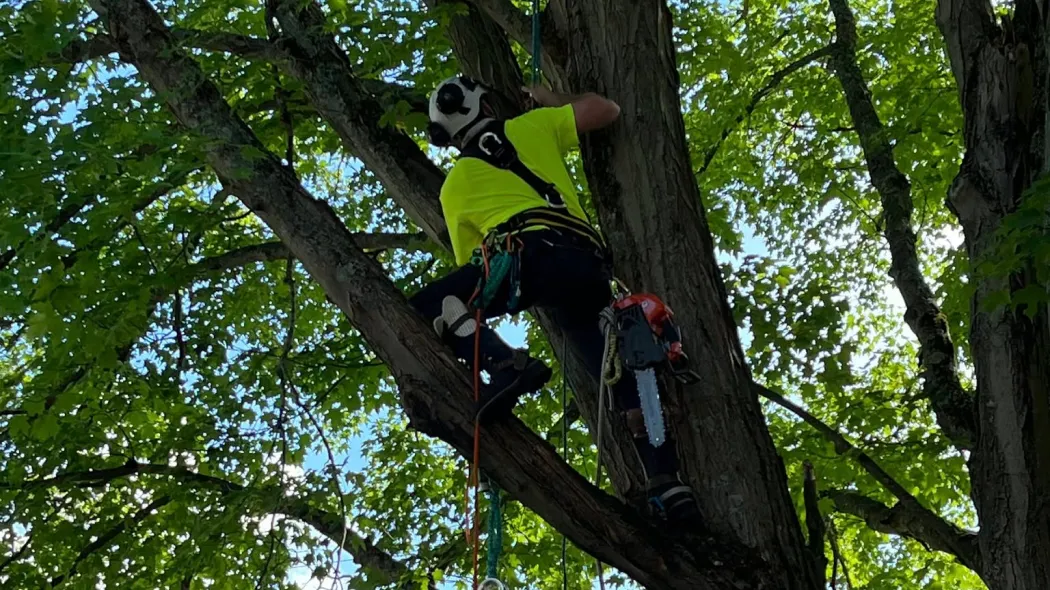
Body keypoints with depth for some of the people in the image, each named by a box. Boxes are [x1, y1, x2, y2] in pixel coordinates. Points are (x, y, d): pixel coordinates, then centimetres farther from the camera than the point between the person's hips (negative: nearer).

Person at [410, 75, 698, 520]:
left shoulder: (455, 186, 23)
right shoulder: (531, 127, 23)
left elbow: (471, 264, 25)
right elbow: (607, 110, 25)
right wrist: (553, 100, 41)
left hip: (534, 253, -3)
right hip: (589, 264, 3)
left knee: (427, 309, 5)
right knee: (624, 376, 9)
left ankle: (507, 366, -19)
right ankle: (666, 483, -4)